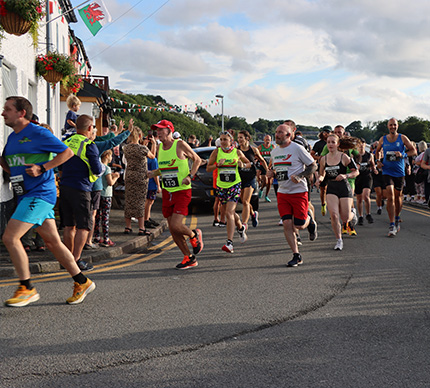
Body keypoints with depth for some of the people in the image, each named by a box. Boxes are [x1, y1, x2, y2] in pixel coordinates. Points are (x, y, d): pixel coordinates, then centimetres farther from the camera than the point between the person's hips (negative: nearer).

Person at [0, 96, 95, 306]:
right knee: (52, 242, 9)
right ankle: (82, 282, 19)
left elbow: (67, 152, -10)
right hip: (27, 196, 8)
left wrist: (42, 168, -16)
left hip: (40, 193, -8)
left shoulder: (38, 133, -10)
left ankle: (27, 288, -5)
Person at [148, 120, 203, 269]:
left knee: (176, 225, -17)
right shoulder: (159, 147, 8)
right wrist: (153, 173, 1)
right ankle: (189, 259, 19)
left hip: (182, 191, -6)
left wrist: (190, 176, -13)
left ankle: (194, 235, 16)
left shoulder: (180, 145, -9)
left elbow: (197, 159, 1)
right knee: (172, 230, 5)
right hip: (167, 192, 6)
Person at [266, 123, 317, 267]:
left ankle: (310, 219, 32)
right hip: (282, 192, 5)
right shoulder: (274, 151, 10)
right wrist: (270, 173, 2)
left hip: (299, 191, -5)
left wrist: (300, 176, -19)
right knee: (287, 224, -5)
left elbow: (313, 166, -5)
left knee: (299, 225, -5)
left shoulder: (297, 148, -9)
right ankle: (296, 256, 3)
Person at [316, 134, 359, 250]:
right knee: (334, 215, -16)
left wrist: (345, 176, -18)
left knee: (345, 219, -1)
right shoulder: (323, 159, 5)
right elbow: (322, 174, 19)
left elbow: (356, 172, -1)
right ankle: (339, 241, 1)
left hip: (344, 188, -2)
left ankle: (352, 215, 39)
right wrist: (320, 179, -3)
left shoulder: (344, 157, -6)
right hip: (331, 188, 2)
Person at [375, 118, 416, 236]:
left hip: (399, 172, 1)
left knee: (398, 196, 12)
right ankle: (392, 226, -14)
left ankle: (397, 219, 37)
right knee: (390, 197, -14)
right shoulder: (383, 139, 4)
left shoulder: (402, 138, 0)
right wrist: (379, 160, 4)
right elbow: (378, 151, 23)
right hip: (387, 172, -1)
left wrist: (403, 154, -16)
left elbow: (414, 151, 1)